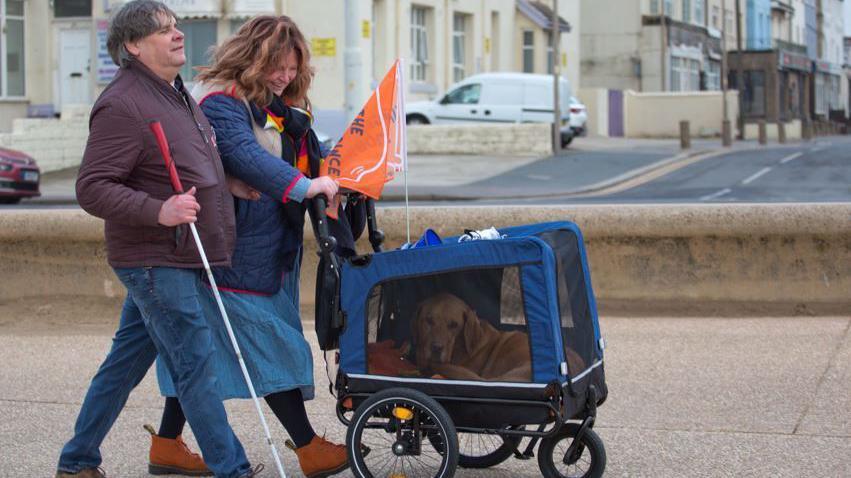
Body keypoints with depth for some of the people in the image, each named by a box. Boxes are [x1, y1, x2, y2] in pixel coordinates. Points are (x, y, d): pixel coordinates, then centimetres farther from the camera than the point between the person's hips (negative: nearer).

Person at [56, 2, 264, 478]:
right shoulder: (122, 105, -17)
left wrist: (233, 185, 19)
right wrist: (159, 211, -31)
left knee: (127, 361, 16)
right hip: (154, 260, -10)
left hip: (176, 259, 10)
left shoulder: (178, 94, 15)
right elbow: (92, 189, -21)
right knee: (197, 364, -5)